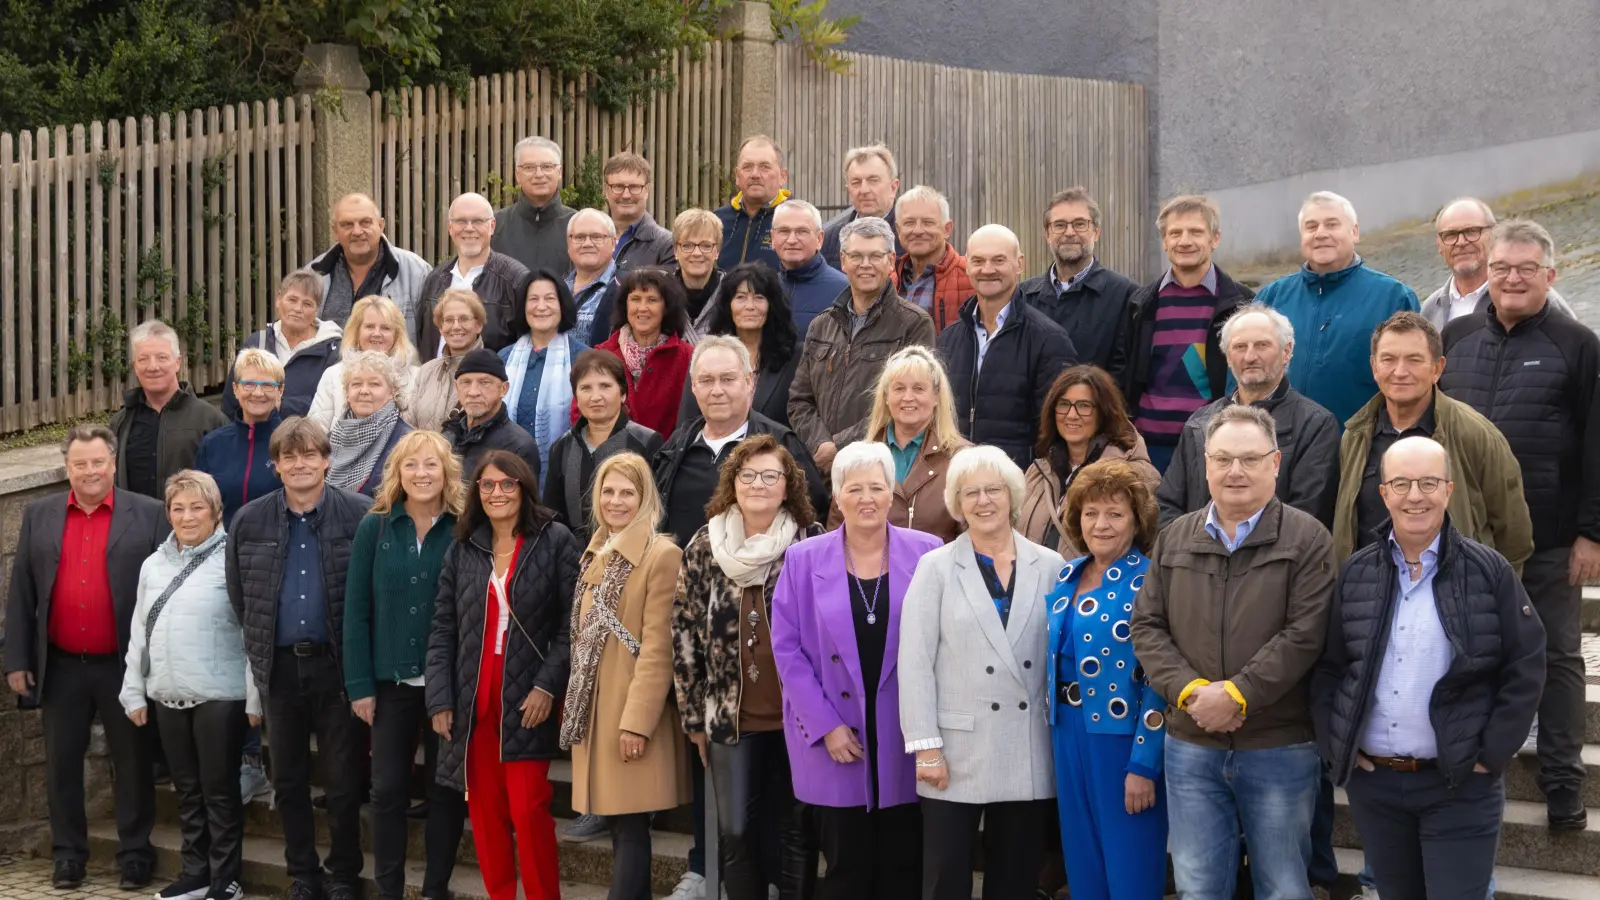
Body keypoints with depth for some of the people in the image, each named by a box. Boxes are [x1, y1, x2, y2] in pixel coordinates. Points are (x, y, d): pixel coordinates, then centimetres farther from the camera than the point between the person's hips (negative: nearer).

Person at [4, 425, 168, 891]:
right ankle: (67, 854, 22)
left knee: (132, 763, 7)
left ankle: (135, 854, 19)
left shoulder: (148, 515, -3)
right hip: (60, 668, 3)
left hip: (126, 666, -3)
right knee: (61, 764, 10)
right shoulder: (39, 516, 6)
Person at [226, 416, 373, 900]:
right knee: (288, 780, 12)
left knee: (344, 779, 2)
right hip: (280, 667, 4)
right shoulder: (248, 522, 3)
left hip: (337, 664, -3)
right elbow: (239, 596, 13)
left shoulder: (361, 515, -8)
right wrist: (263, 647, 12)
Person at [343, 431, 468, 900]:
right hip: (391, 681, 1)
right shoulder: (374, 528, 0)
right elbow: (356, 610, 1)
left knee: (446, 789, 7)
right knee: (388, 790, 5)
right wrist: (359, 684, -4)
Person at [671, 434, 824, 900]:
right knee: (736, 835, 5)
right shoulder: (705, 546, 3)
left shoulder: (813, 544, -3)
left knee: (798, 834, 6)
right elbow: (685, 632, 6)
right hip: (732, 717, 2)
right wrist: (694, 716, 5)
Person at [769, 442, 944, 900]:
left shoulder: (927, 554, 0)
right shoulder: (804, 559, 1)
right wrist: (826, 724, -9)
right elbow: (787, 648, -1)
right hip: (833, 740, 0)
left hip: (906, 738, 0)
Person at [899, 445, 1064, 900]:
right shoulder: (936, 567, 1)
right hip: (957, 751, -2)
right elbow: (915, 662, -4)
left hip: (1028, 755, 2)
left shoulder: (1050, 567, 5)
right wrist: (926, 745, -9)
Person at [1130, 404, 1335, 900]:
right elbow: (1147, 627, 5)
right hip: (1191, 747, 3)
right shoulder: (1174, 539, 9)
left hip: (1282, 749, -3)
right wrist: (1189, 690, -11)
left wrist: (1236, 694, -18)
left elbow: (1304, 634, -14)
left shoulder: (1307, 539, -5)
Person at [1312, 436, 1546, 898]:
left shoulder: (1489, 571, -5)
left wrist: (1493, 754, -8)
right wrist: (1334, 745, 0)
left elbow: (1525, 669, -4)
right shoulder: (1354, 574, 3)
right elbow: (1326, 668, 9)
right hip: (1371, 780, 3)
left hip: (1461, 785, -3)